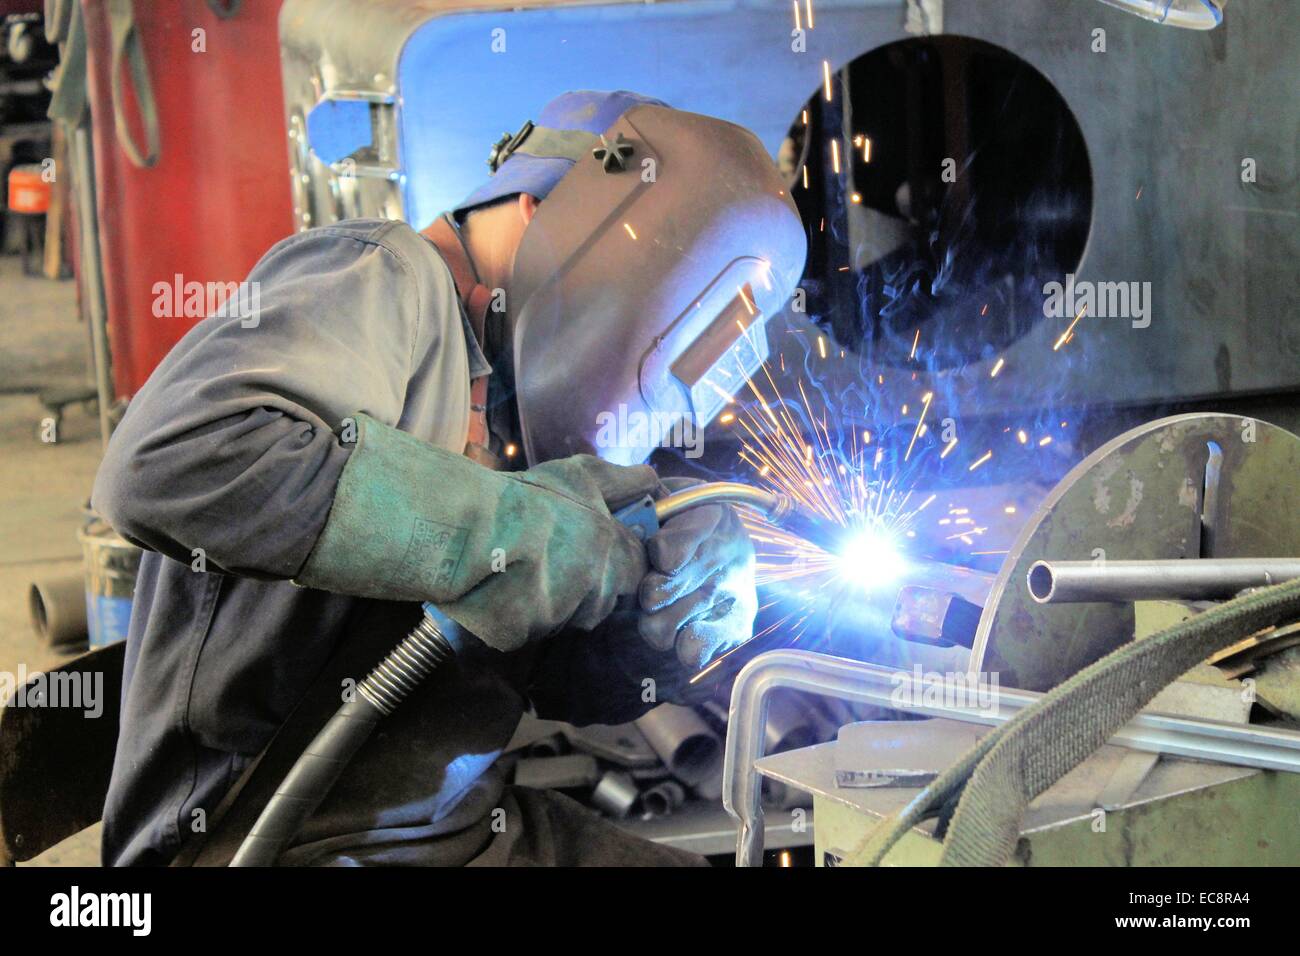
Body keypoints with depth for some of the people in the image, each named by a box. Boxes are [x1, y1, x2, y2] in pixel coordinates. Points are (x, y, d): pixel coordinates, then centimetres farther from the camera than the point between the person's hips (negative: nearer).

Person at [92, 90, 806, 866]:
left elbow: (549, 671, 18)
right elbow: (171, 461, -30)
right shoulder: (379, 277, -11)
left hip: (470, 827, 7)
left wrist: (664, 628, -3)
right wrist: (509, 527, -23)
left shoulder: (501, 395, 11)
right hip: (282, 841, -7)